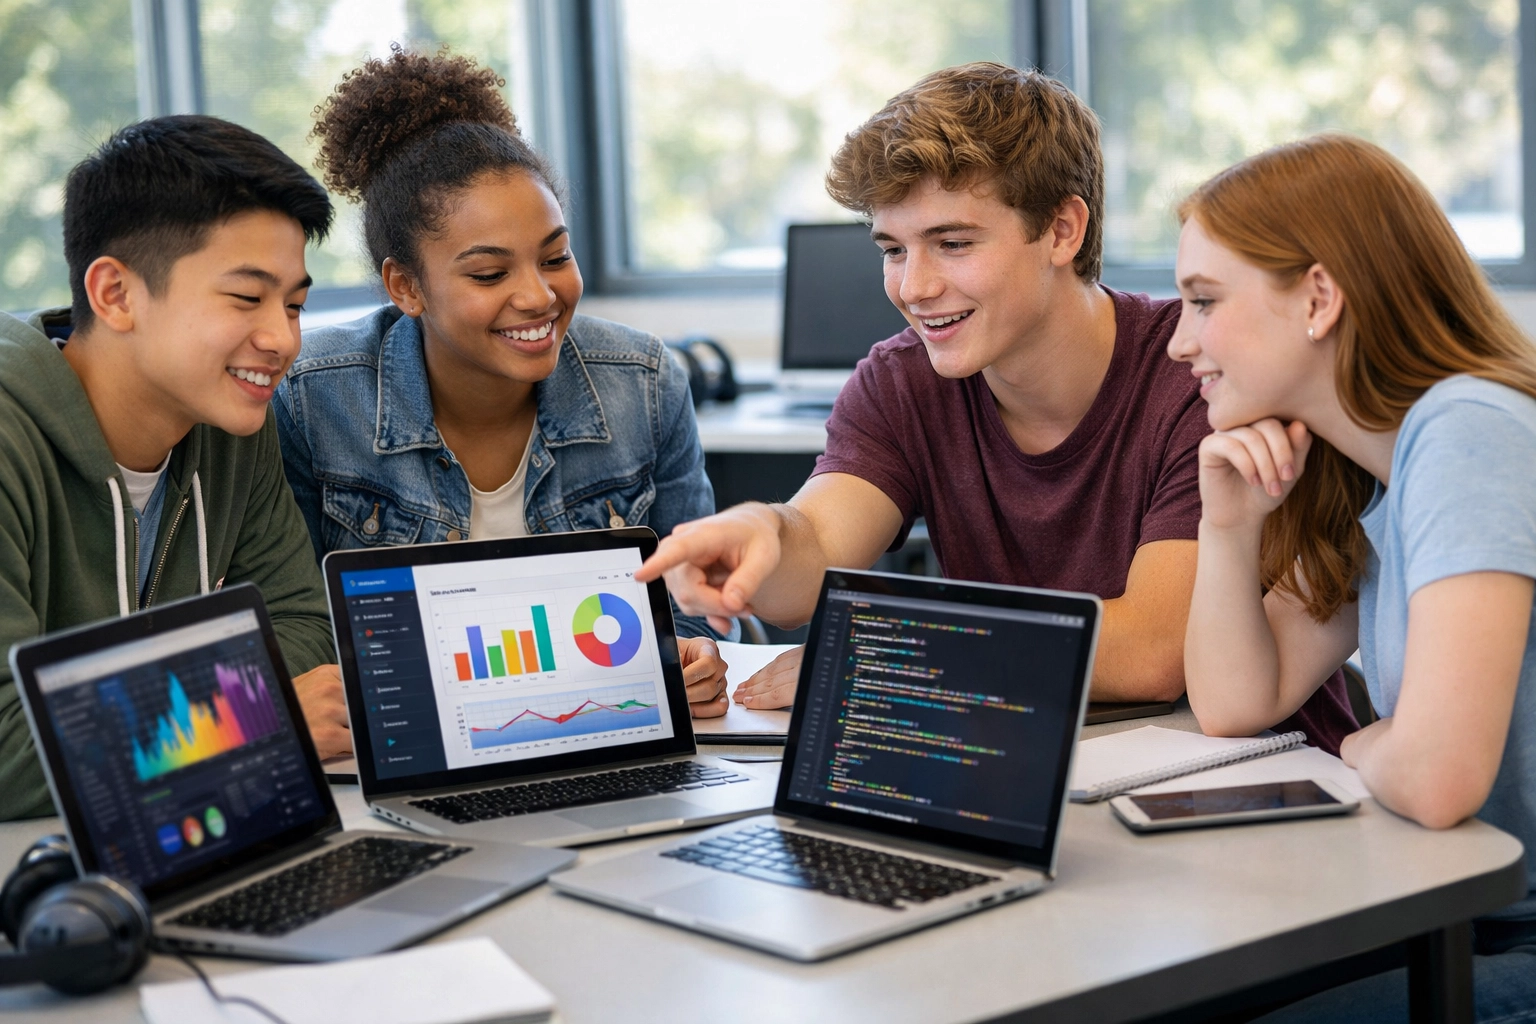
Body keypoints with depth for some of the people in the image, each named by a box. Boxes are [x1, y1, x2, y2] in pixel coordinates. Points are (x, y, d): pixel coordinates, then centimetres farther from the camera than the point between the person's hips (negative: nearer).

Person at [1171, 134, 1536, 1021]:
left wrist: (1359, 749, -6)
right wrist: (1230, 526, -3)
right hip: (1461, 918, 8)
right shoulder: (1366, 472, 8)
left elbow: (1433, 778, -29)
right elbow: (1236, 707, 12)